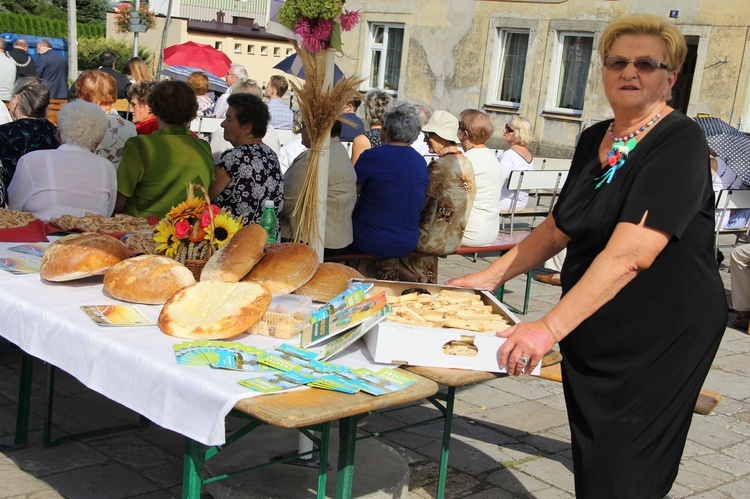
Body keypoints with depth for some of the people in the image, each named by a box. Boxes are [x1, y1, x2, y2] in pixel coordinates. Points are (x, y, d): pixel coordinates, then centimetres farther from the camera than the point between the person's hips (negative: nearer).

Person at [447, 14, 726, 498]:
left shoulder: (680, 143, -18)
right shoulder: (594, 140, 6)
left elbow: (630, 254, -29)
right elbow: (557, 229, 16)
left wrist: (550, 327, -34)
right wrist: (489, 277, 7)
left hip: (661, 337, -7)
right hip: (591, 332, 7)